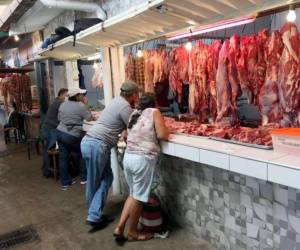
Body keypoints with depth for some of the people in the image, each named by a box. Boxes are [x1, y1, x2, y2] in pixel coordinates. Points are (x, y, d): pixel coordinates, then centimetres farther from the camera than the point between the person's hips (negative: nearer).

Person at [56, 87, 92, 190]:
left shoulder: (63, 104, 11)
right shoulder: (80, 106, -10)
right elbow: (89, 118, -3)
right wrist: (85, 105, 2)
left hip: (60, 132, 6)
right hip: (72, 136, -6)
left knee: (63, 158, 7)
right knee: (81, 155, 14)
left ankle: (65, 183, 14)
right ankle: (84, 178, 22)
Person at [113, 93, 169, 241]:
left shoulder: (134, 114, 15)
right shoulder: (154, 112, -2)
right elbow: (162, 135, -10)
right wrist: (167, 132, 10)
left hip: (128, 157, 7)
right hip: (143, 159, -7)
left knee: (133, 194, 21)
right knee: (139, 197, 8)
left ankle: (119, 228, 20)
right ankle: (132, 233, 22)